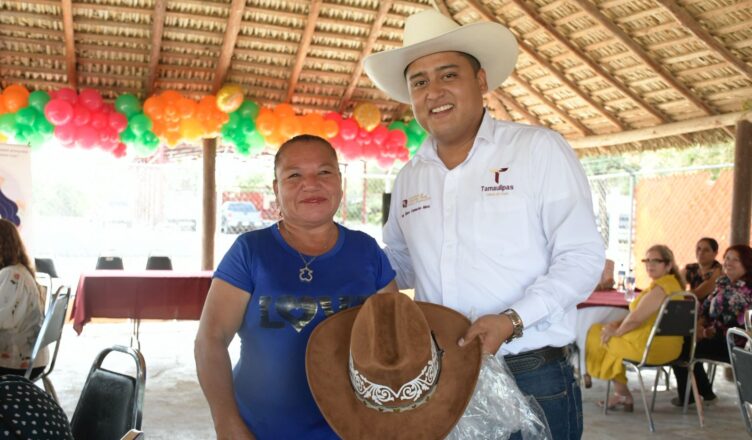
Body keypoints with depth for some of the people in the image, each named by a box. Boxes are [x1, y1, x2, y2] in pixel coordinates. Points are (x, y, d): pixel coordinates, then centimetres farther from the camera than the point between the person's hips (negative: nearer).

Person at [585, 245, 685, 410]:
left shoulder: (660, 287, -22)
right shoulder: (671, 283, 11)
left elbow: (636, 318, -24)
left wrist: (617, 331, -6)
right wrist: (618, 324, 6)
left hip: (650, 347, -10)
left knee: (597, 334, 10)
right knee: (604, 332, 23)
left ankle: (622, 394, 19)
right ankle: (621, 393, 21)